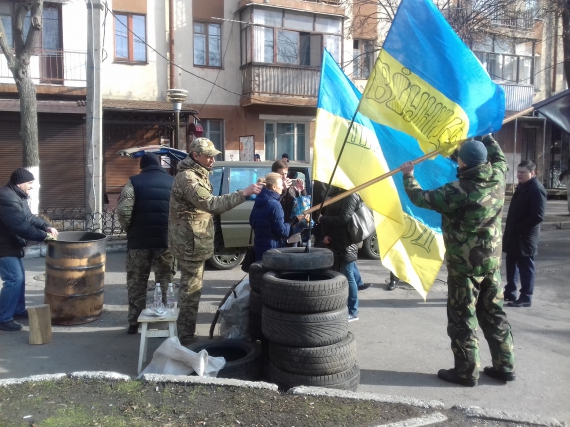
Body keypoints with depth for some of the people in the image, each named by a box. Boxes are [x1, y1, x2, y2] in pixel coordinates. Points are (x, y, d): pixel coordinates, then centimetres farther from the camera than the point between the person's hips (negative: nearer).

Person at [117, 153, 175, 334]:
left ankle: (134, 322, 15)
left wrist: (129, 229, 4)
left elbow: (123, 211, -12)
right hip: (166, 240, 1)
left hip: (138, 240, -1)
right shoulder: (172, 182, 7)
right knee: (165, 281, 12)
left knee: (136, 283, 10)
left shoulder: (134, 182, 1)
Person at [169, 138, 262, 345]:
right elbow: (210, 204, -33)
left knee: (189, 289, 19)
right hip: (191, 243, -11)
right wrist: (243, 193, -35)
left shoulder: (197, 174, 15)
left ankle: (186, 334, 33)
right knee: (191, 290, -4)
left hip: (193, 241, 11)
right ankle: (186, 338, 7)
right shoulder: (188, 177, -20)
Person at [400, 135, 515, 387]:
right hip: (492, 260, 7)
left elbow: (421, 198, -12)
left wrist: (408, 176, 5)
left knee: (462, 318, 4)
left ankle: (466, 371, 12)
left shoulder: (458, 191, -23)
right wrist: (487, 139, 36)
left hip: (464, 264, -7)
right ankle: (504, 365, 25)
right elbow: (500, 159, 22)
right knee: (494, 313, 17)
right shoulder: (498, 177, -3)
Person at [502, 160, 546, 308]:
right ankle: (510, 292, 29)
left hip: (525, 236, -9)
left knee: (525, 266, -1)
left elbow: (538, 216, -22)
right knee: (511, 264, 17)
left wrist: (519, 228, -20)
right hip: (514, 234, 9)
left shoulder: (537, 190, -16)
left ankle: (525, 297, 7)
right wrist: (510, 230, 12)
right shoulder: (521, 187, 13)